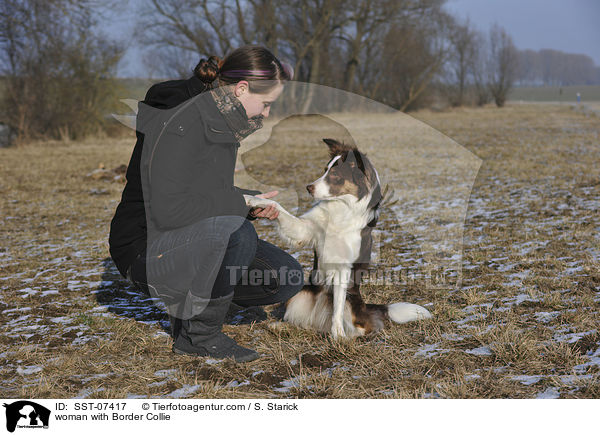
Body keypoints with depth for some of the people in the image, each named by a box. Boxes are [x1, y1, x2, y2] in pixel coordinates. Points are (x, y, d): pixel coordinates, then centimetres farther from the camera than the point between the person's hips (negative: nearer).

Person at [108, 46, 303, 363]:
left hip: (193, 242, 9)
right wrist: (242, 204, -21)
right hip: (145, 250, -9)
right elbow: (168, 209, -29)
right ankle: (199, 334, -14)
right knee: (236, 233, -35)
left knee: (287, 278, -3)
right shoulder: (180, 124, -22)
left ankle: (190, 302, 13)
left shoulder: (219, 122, 6)